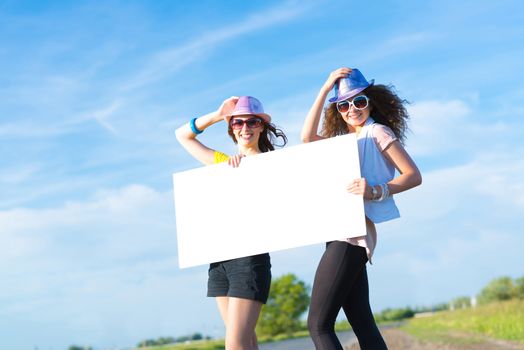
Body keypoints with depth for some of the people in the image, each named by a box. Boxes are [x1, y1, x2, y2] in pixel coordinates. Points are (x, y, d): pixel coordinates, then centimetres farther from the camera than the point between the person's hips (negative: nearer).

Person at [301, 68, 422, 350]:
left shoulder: (377, 132, 0)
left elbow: (413, 175, -8)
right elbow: (307, 137, 7)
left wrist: (376, 191, -25)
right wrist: (325, 89, 5)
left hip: (352, 233, -9)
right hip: (342, 234, 9)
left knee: (318, 325, -12)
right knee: (363, 326, 4)